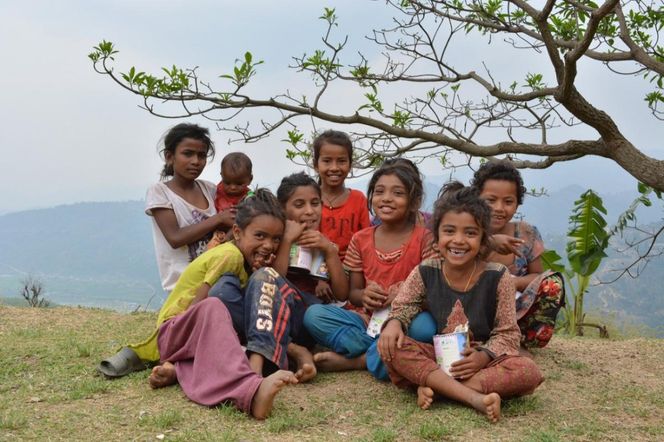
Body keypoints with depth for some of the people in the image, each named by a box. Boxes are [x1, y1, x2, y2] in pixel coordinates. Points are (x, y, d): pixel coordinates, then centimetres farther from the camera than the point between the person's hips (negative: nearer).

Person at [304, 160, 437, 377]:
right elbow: (352, 292, 9)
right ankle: (378, 354, -22)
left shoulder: (424, 238, -2)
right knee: (313, 314, -19)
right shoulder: (361, 240, 7)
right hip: (367, 319, 3)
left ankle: (353, 360, -23)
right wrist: (364, 295, -15)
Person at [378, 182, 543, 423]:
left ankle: (435, 385, -27)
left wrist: (484, 356, -24)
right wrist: (394, 322, -22)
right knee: (390, 345, -28)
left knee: (529, 372, -29)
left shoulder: (497, 277, -7)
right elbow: (401, 308, 3)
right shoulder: (424, 273, -2)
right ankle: (474, 397, -34)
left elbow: (507, 333, -5)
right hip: (434, 355, 1)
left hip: (478, 359, -1)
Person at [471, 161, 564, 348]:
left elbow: (537, 276, 4)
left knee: (552, 282, -18)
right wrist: (489, 242, -42)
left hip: (517, 315, 2)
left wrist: (511, 283, -19)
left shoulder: (527, 235, -1)